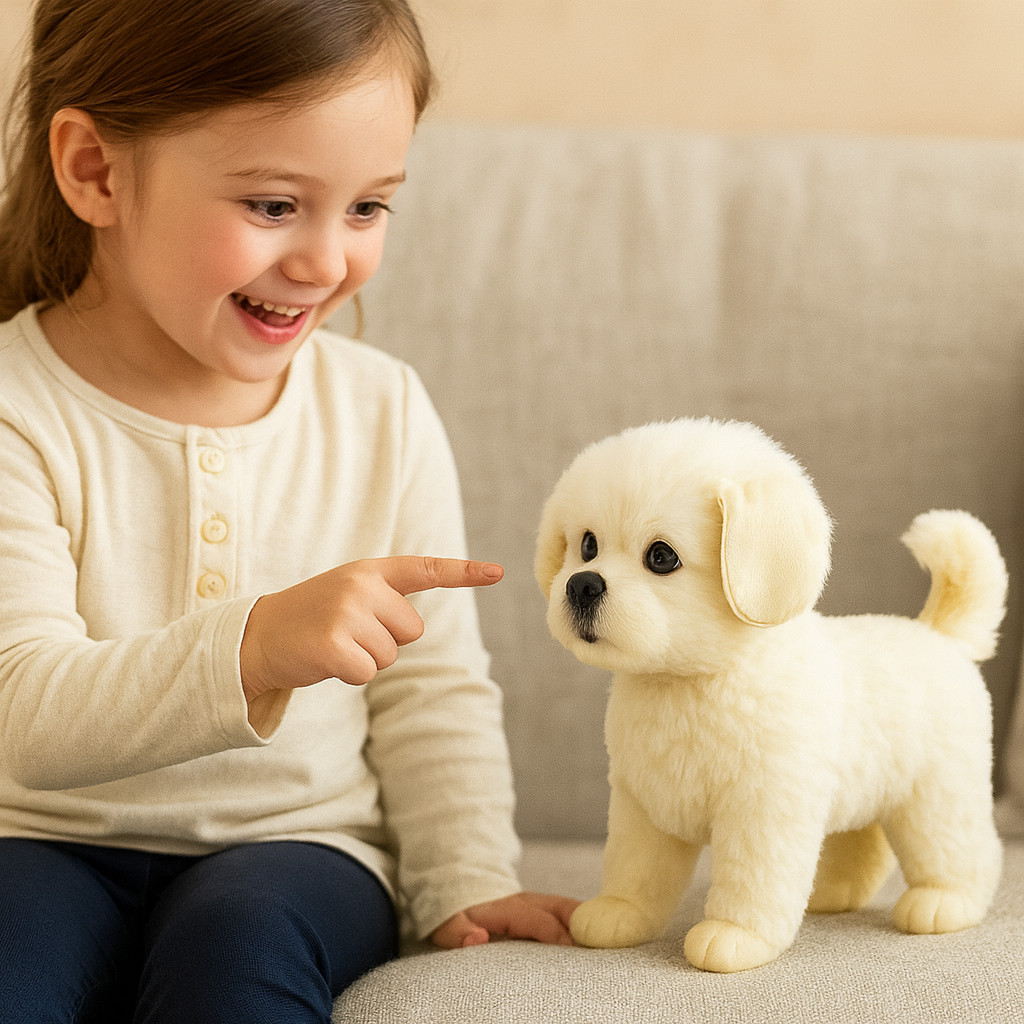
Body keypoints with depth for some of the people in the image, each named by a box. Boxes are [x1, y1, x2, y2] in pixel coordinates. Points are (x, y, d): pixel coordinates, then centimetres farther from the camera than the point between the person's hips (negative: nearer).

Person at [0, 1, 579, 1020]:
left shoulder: (383, 412, -1)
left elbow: (433, 695, 7)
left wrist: (465, 882, -4)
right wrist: (254, 646, -37)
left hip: (302, 840, 2)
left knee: (236, 940, -30)